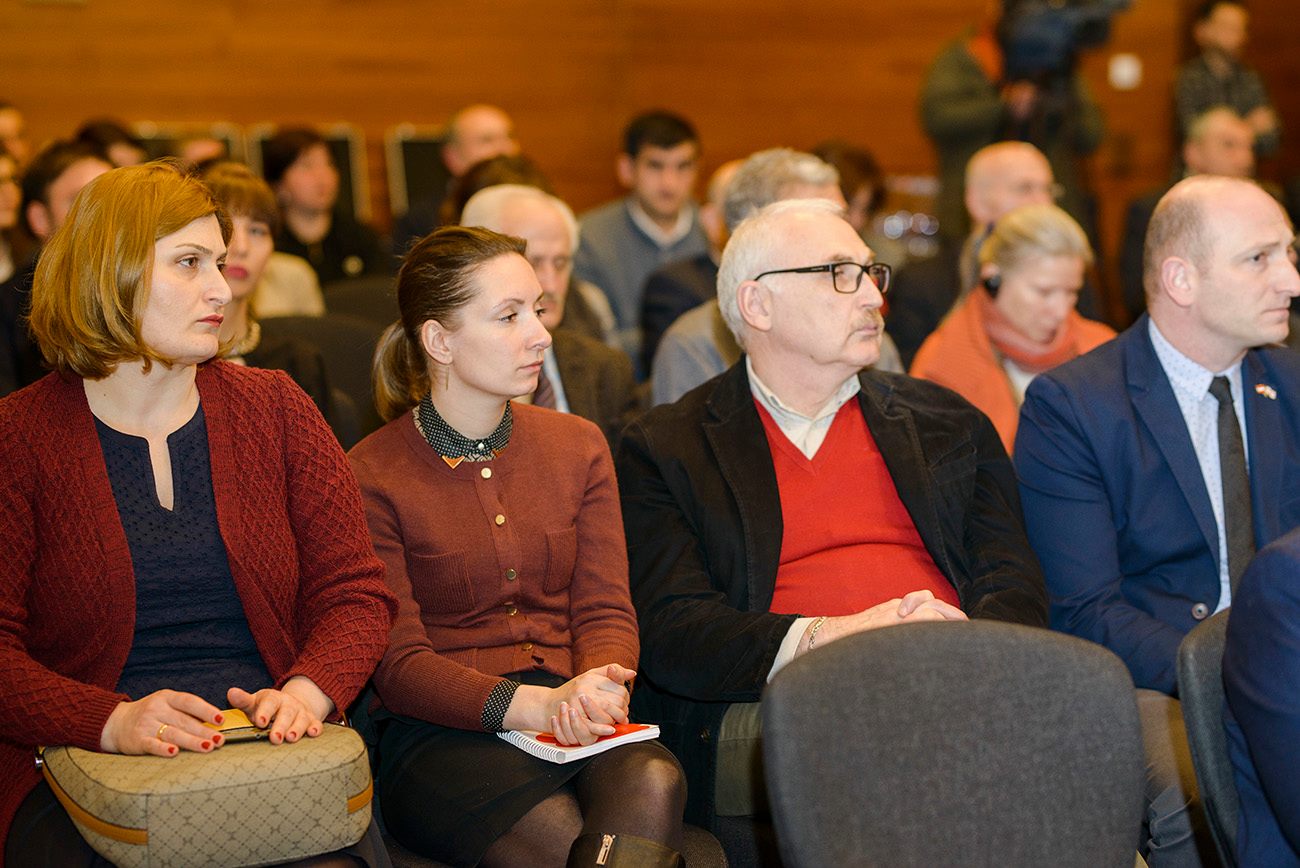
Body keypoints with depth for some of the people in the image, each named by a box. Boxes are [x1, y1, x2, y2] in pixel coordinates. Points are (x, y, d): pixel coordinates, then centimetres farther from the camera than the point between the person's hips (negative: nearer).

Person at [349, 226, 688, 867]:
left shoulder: (579, 446, 15)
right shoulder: (371, 477, 0)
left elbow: (606, 610, 8)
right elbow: (398, 665, -6)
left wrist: (594, 692, -16)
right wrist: (537, 705, -22)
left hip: (573, 715, 4)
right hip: (442, 735, -4)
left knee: (651, 784, -32)